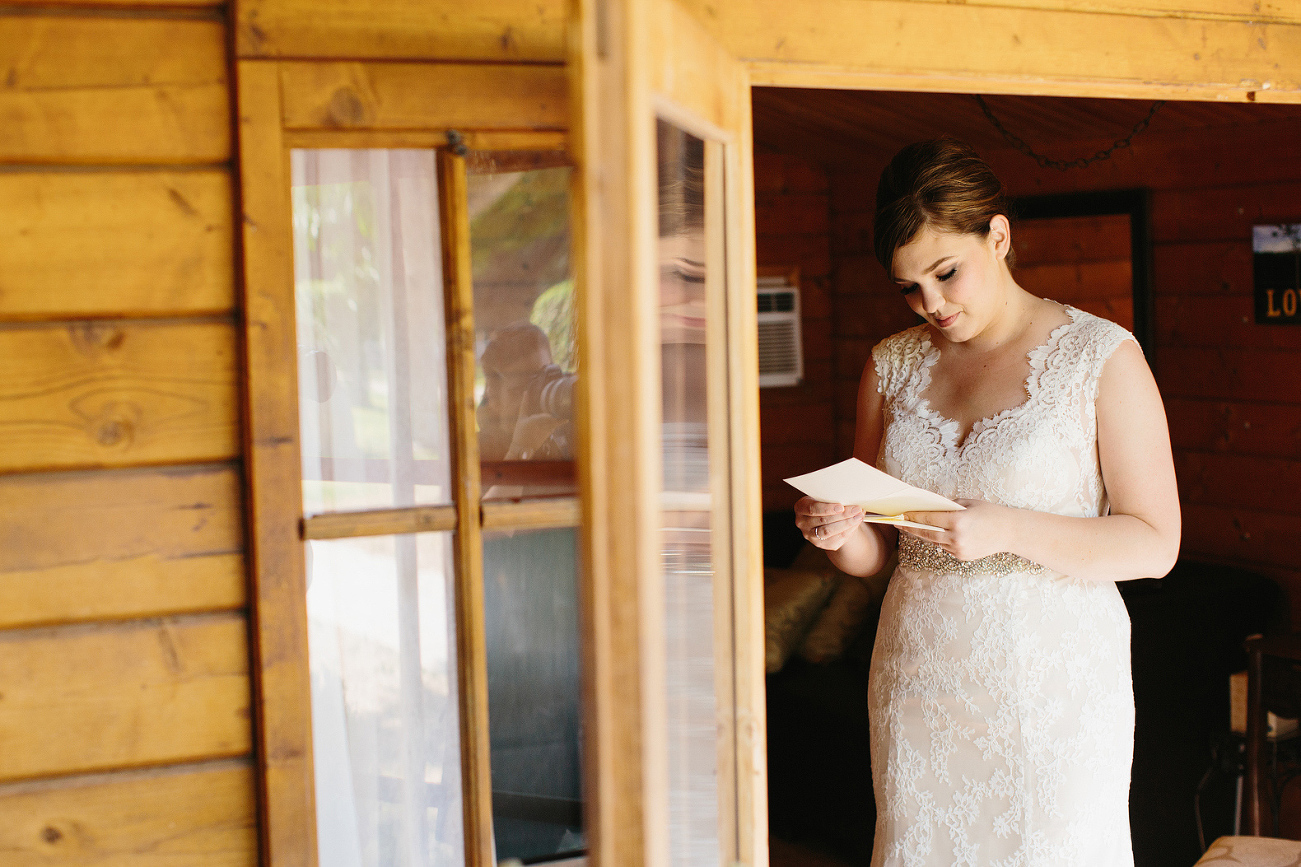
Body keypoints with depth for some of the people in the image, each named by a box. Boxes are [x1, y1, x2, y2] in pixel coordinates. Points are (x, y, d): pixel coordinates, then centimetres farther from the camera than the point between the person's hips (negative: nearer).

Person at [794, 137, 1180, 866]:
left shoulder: (1102, 357, -6)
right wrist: (840, 533, -13)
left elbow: (1155, 544, -8)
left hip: (1053, 682, -4)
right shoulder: (893, 366, 8)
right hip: (920, 683, 4)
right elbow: (875, 553, 11)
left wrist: (1006, 530, -21)